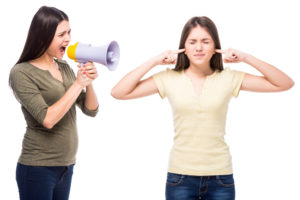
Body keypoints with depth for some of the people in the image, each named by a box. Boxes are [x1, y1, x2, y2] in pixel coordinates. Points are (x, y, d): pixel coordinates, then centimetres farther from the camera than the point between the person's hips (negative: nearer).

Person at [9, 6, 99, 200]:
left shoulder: (64, 67, 8)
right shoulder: (22, 73, -12)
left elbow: (91, 110, 7)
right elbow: (47, 119, -22)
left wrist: (89, 82, -10)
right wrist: (78, 84, -18)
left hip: (66, 167, 6)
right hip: (38, 168, -6)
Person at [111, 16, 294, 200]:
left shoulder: (229, 79, 0)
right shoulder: (169, 79, 0)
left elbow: (285, 84, -1)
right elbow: (118, 93, -5)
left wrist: (246, 58, -7)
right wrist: (154, 61, -7)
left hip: (220, 177, 0)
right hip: (180, 176, 0)